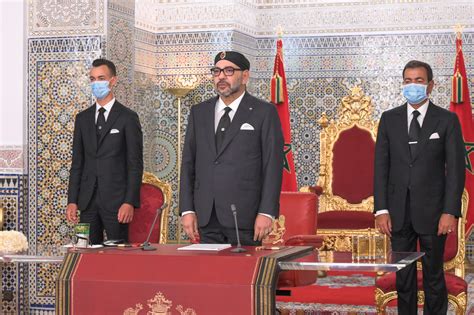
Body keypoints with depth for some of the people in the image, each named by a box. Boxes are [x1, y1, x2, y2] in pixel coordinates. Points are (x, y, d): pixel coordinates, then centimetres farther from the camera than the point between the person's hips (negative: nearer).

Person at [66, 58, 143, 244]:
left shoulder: (128, 118, 0)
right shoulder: (83, 118, 13)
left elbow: (135, 164, -4)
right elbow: (77, 163, 13)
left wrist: (130, 202, -13)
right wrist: (72, 201, 5)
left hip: (116, 201, -4)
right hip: (87, 200, 4)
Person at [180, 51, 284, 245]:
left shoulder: (264, 113, 2)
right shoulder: (199, 112, 14)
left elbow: (273, 165, -3)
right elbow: (188, 163, 12)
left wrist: (267, 212, -11)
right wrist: (187, 210, 4)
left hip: (244, 216, -3)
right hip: (205, 218, 4)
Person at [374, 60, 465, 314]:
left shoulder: (447, 120, 1)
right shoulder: (389, 119, 7)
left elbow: (456, 168, -3)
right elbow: (381, 166, 5)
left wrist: (451, 211, -11)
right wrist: (381, 209, -2)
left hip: (432, 212, -2)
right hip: (399, 213, 2)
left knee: (433, 275, 4)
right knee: (403, 277, 7)